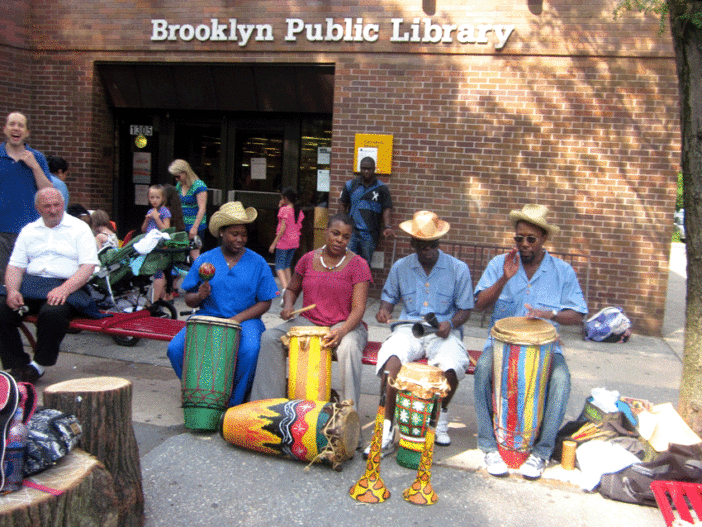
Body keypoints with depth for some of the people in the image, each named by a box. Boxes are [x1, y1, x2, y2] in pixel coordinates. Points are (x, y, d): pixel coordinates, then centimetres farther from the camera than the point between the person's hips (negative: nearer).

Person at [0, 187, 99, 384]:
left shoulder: (79, 228, 6)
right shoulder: (28, 231, 20)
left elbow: (88, 266, -5)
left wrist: (64, 289, -20)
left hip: (67, 285, -4)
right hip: (31, 283, 5)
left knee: (52, 313, -35)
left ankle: (39, 365, -14)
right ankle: (17, 365, -6)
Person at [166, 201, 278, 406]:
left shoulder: (257, 263, 4)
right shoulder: (204, 261, 8)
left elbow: (265, 302, 1)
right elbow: (188, 299, 9)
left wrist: (237, 319, -13)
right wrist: (199, 296, -15)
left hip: (245, 320, -2)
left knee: (250, 351, -33)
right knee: (175, 349, -22)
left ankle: (234, 402, -8)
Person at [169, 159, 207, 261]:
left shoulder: (199, 186, -12)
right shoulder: (179, 185, 12)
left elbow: (202, 209, -16)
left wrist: (195, 227, -20)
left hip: (195, 225, -7)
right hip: (182, 225, 7)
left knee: (194, 254, -8)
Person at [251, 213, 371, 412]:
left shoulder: (358, 265, -4)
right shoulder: (308, 259, 7)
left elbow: (358, 309, -12)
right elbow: (292, 289, 21)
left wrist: (342, 331, -31)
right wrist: (288, 306, -3)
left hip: (345, 325, -3)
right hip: (308, 322, 4)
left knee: (348, 347, -38)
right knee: (269, 338, -19)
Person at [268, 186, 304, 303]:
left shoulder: (284, 210, -13)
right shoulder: (299, 211, 7)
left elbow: (283, 228, -18)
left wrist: (274, 243, -15)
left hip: (283, 241, -7)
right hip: (294, 242, 7)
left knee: (279, 267, -4)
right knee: (287, 266, 18)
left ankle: (284, 288, -27)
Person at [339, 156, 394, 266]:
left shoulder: (381, 188, 3)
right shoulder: (350, 185, 8)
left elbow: (386, 208, -2)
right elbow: (343, 205, 15)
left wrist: (388, 226, -18)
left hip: (370, 233, -1)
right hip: (351, 231, 1)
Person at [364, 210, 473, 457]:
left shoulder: (458, 269, 3)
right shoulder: (400, 267, 9)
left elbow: (465, 309, 7)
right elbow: (389, 296, 22)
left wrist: (450, 323, -14)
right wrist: (384, 309, -2)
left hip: (443, 332, -1)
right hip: (408, 328, 1)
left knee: (452, 367, -33)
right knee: (392, 360, -33)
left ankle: (440, 417, 1)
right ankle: (387, 431, -25)